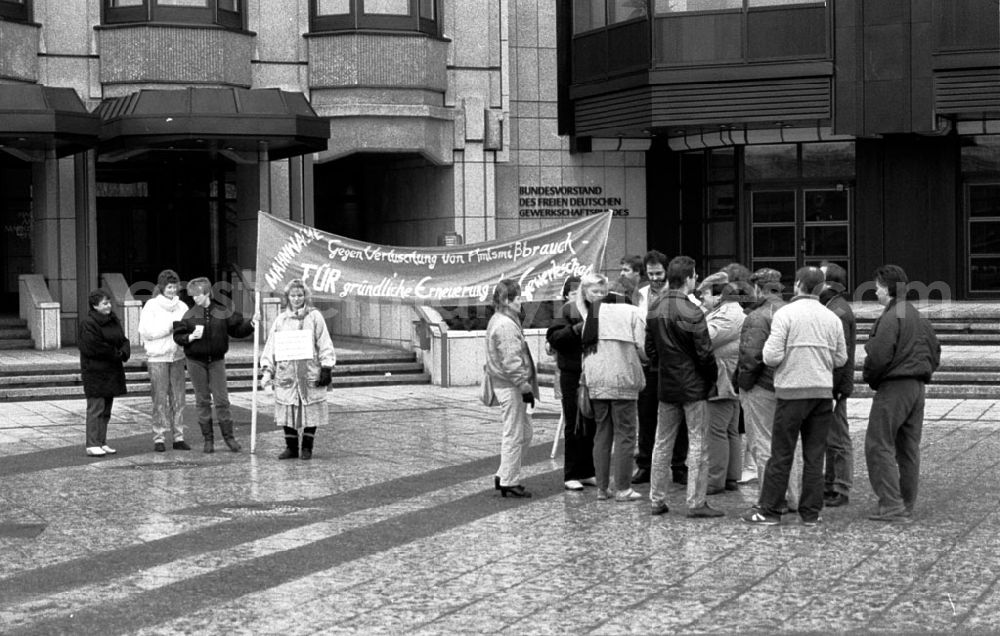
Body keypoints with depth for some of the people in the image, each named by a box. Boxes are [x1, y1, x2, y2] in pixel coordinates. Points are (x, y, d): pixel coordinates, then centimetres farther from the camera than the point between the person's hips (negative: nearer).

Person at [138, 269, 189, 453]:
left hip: (177, 356, 4)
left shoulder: (182, 306, 10)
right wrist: (170, 327, -12)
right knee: (160, 398, -4)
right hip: (157, 357, -4)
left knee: (178, 396, 3)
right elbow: (146, 331, -10)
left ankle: (178, 436, 8)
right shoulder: (151, 306, -2)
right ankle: (159, 437, 1)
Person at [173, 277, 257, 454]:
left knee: (222, 399, -2)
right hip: (196, 361, 0)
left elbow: (237, 330, 5)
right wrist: (190, 337, -16)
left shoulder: (222, 312, -1)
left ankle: (228, 436, 9)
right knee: (202, 401, 5)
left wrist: (251, 324, -11)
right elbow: (177, 336, 2)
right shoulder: (190, 315, 0)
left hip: (216, 360, 0)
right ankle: (208, 439, 12)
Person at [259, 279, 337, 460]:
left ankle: (307, 447, 10)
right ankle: (291, 447, 13)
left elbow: (324, 344, 0)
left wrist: (326, 368, -7)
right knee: (287, 410, 2)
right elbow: (271, 346, 12)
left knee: (310, 410, 0)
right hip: (286, 373, 3)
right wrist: (267, 369, 2)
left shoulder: (314, 317, 3)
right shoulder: (281, 320, 12)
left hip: (310, 373, -2)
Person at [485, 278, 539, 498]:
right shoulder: (505, 325, -18)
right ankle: (509, 482, 3)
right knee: (514, 435, -3)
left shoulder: (499, 321, 16)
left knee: (525, 432, 16)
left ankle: (504, 476, 21)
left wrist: (526, 385, 21)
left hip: (508, 386, 11)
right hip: (511, 387, -11)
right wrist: (525, 387, -19)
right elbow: (511, 362, -22)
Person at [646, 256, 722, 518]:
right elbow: (704, 352, -15)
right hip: (693, 387, -6)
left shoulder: (655, 312, 4)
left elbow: (650, 349, 10)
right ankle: (696, 502, 0)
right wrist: (712, 377, 1)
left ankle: (656, 500, 15)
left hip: (666, 386, 6)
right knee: (697, 444, 0)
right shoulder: (692, 312, -16)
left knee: (662, 443, 12)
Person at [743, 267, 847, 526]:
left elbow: (772, 356, -13)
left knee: (781, 454, 3)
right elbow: (840, 359, 10)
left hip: (792, 390, -4)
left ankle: (769, 510, 8)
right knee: (815, 456, 9)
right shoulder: (832, 318, 6)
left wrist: (766, 349, 9)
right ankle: (811, 512, 11)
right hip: (823, 391, 4)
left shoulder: (786, 314, -8)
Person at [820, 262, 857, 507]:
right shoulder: (830, 308, 16)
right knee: (830, 438, 15)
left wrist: (830, 387, -23)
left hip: (833, 386, -10)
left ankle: (841, 491, 2)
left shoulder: (839, 312, -17)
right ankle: (830, 485, 23)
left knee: (837, 439, -3)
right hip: (826, 386, 10)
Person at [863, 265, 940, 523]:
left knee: (879, 445, -5)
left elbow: (878, 356, -20)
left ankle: (891, 504, -12)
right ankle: (906, 508, 16)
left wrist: (868, 376, -3)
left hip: (893, 387, -9)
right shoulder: (920, 318, 14)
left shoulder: (891, 318, -15)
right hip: (917, 388, 9)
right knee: (909, 448, 12)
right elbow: (935, 353, 19)